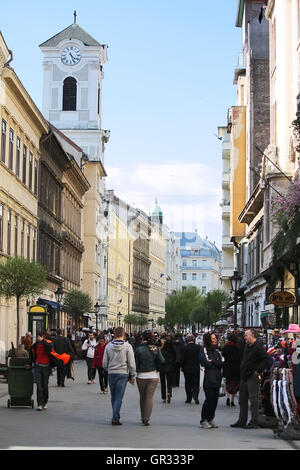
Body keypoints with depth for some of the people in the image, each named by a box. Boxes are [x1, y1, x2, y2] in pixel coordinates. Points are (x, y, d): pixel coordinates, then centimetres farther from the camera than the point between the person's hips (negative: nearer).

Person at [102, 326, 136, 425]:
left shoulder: (109, 346, 0)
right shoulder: (127, 346, -7)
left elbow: (104, 363, 4)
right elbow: (131, 363, -6)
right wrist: (132, 376, 4)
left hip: (111, 374, 3)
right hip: (123, 373, -2)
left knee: (113, 396, 15)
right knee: (119, 397, -1)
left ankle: (116, 416, 22)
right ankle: (115, 418, -7)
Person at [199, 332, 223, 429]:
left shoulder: (216, 350, 19)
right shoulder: (204, 349, -2)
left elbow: (221, 362, 8)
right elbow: (205, 362, -13)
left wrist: (212, 362, -7)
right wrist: (216, 364, -3)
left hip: (217, 378, 6)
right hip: (208, 378, -6)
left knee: (215, 399, 3)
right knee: (209, 398, -9)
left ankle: (210, 419, 13)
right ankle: (204, 420, 0)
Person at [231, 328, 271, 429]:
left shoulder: (258, 347, -12)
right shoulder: (247, 346, 17)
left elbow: (267, 360, -20)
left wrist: (258, 371, -17)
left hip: (253, 377, -10)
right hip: (244, 377, 10)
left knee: (253, 399, -6)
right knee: (243, 399, 12)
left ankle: (254, 422, -3)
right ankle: (242, 421, 19)